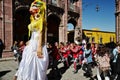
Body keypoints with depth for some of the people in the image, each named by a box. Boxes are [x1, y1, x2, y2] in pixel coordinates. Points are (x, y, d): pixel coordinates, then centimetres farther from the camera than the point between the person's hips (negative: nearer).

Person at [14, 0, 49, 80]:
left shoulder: (40, 18, -5)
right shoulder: (34, 19, 19)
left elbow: (41, 33, -15)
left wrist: (39, 48, -22)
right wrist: (29, 43, 19)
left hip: (37, 44, -9)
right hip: (32, 44, 9)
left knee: (36, 65, -4)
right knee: (30, 65, 11)